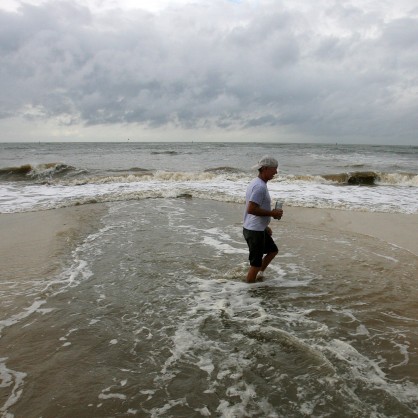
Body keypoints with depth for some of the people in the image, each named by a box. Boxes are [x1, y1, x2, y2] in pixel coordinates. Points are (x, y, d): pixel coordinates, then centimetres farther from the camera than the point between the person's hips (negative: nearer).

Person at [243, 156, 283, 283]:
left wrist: (265, 226, 21)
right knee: (256, 262, 1)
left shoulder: (256, 183, 12)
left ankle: (259, 274, 30)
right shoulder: (260, 186, -21)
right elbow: (251, 209, -29)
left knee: (273, 250, 24)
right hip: (255, 230, -10)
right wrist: (272, 213, -19)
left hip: (259, 228, 10)